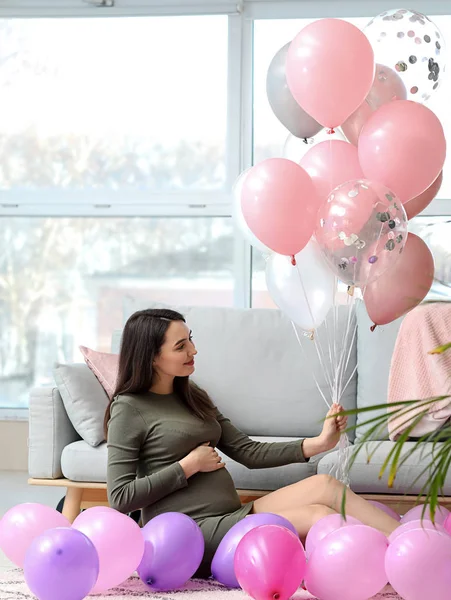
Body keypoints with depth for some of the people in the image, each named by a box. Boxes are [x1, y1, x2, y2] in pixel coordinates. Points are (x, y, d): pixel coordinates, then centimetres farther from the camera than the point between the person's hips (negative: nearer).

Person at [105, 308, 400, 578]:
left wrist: (317, 444, 2)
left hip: (231, 517, 7)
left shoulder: (193, 398, 18)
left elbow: (248, 451, 14)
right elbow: (121, 497, -12)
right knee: (317, 516, -20)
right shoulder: (129, 409, -5)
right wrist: (189, 466, -10)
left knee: (322, 485, -14)